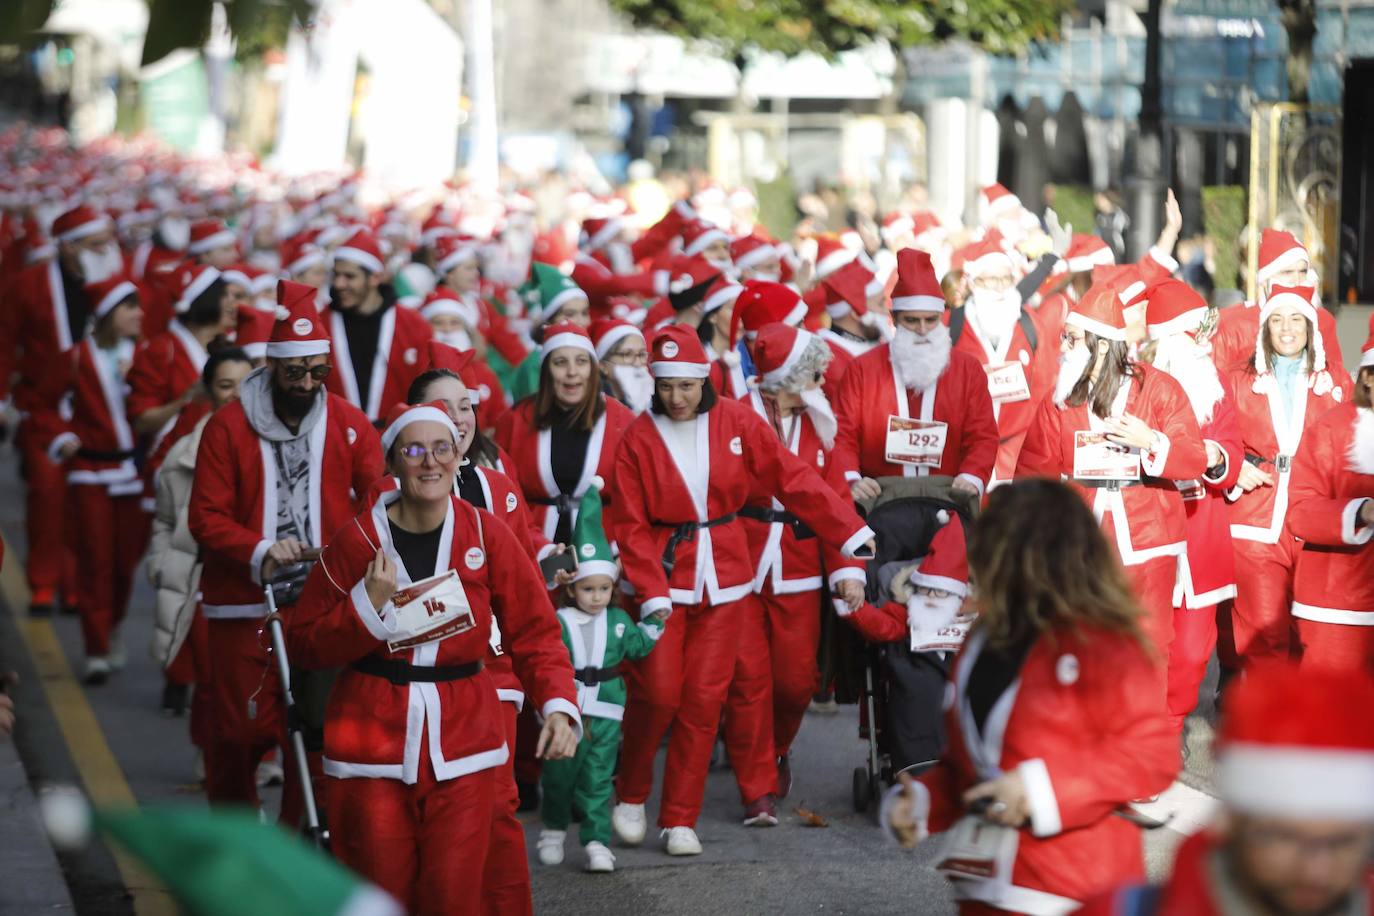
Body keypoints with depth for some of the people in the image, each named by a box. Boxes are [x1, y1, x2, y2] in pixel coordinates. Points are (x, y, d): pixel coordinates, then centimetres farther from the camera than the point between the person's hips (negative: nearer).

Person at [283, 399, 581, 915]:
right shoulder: (358, 540, -4)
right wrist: (368, 606, -15)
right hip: (374, 742, -1)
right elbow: (302, 644, -1)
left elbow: (534, 631, -1)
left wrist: (558, 704, -16)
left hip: (462, 743, 1)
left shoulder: (487, 535, -1)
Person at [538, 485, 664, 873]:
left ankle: (597, 841, 3)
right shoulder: (559, 623, -9)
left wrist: (654, 621, 7)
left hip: (605, 714, 2)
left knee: (597, 780, 1)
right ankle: (553, 830, 30)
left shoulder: (618, 621, 3)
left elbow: (637, 646, 17)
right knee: (559, 776, 11)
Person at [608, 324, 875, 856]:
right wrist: (652, 592, -15)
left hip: (722, 580, 2)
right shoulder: (639, 438, -5)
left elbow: (793, 481, 0)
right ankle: (630, 797, 16)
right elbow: (630, 526, -5)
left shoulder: (736, 423, -2)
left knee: (704, 698, 1)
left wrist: (849, 532, -4)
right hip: (663, 577, -2)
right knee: (658, 692, -8)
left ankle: (680, 819, 10)